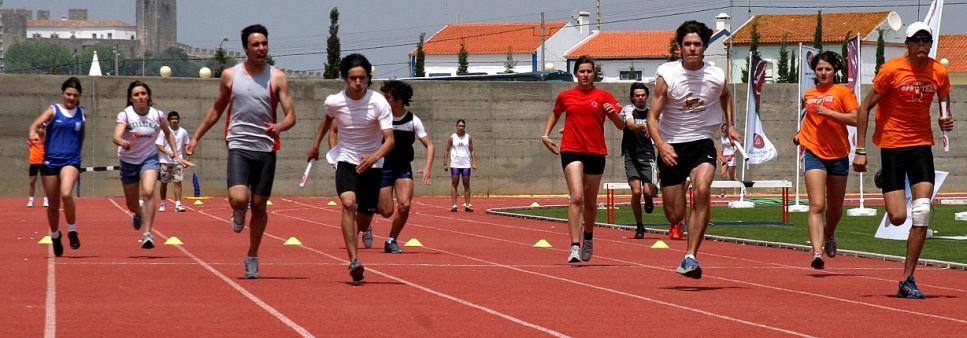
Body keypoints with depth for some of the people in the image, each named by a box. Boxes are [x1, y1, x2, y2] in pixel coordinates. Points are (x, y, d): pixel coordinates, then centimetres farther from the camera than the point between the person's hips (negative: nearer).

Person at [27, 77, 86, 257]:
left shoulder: (81, 113, 7)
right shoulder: (53, 110, 0)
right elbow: (36, 124, -15)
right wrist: (33, 133, -37)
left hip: (71, 161, 0)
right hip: (50, 161, 0)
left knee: (66, 194, -27)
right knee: (53, 205, 8)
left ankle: (72, 232, -9)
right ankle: (55, 236, 32)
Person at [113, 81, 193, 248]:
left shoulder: (157, 115, -10)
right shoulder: (125, 114, -17)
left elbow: (168, 134, 10)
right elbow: (116, 137, -32)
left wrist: (177, 156, 7)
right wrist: (123, 142, -55)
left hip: (149, 159, 0)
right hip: (128, 161, 0)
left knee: (148, 192, -28)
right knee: (131, 204, 13)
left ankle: (147, 234, -28)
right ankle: (138, 214, 52)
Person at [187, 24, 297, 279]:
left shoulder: (277, 78, 0)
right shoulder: (230, 75, 4)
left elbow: (291, 116, -4)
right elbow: (217, 109, 17)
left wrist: (279, 126, -27)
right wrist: (196, 137, 16)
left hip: (266, 149, 1)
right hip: (239, 147, -1)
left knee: (259, 205, 6)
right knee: (238, 199, -20)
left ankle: (252, 257, 24)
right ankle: (238, 216, 18)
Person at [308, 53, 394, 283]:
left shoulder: (379, 103, -18)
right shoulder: (334, 102, -9)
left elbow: (390, 139, -23)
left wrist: (374, 157, -40)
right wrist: (316, 145, 23)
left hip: (372, 163, 0)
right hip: (346, 160, 0)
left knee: (364, 220, 7)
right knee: (348, 203, -27)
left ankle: (364, 228, 49)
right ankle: (354, 261, -32)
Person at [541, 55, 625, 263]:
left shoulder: (603, 97, 4)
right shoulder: (565, 97, 7)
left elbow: (621, 126, 2)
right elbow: (555, 114, 28)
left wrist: (614, 114, -19)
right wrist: (546, 135, 15)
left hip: (596, 152, 1)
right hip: (571, 151, -1)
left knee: (590, 202, 11)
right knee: (577, 197, -18)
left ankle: (588, 237, 40)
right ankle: (575, 247, -22)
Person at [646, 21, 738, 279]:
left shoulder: (717, 77, -4)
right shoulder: (666, 76, -10)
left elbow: (726, 96, 22)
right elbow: (653, 116, -10)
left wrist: (729, 125, 12)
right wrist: (661, 144, -26)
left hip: (702, 143, 0)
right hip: (672, 147, 0)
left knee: (702, 190, -30)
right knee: (674, 216, 1)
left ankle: (690, 258, -26)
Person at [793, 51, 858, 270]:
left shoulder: (842, 92, 0)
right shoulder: (809, 94, 11)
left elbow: (855, 119, -11)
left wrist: (829, 112, -17)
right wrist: (800, 134, 14)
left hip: (838, 155, 0)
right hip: (814, 153, 1)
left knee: (835, 207, 14)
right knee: (817, 205, -15)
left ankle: (829, 235, 46)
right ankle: (817, 253, -24)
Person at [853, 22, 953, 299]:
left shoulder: (939, 72, 0)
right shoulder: (892, 69, -11)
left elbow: (944, 103, 18)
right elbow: (865, 108, -6)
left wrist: (946, 120, -6)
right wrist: (861, 150, -10)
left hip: (922, 144, 3)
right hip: (892, 144, -3)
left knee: (922, 213, -11)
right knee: (897, 218, -5)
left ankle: (908, 280, -2)